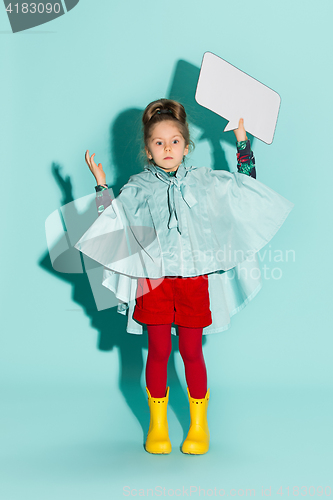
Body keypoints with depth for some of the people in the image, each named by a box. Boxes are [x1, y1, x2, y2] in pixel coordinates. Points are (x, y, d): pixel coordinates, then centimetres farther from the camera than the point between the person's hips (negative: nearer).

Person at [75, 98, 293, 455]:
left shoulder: (203, 181, 7)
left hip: (194, 278, 0)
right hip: (154, 278, 0)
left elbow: (246, 184, 15)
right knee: (158, 352, 6)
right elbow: (113, 221, 5)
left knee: (191, 352, 6)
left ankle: (199, 425, 20)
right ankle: (157, 425, 21)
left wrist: (242, 140, 11)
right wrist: (101, 185, -1)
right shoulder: (138, 187, 5)